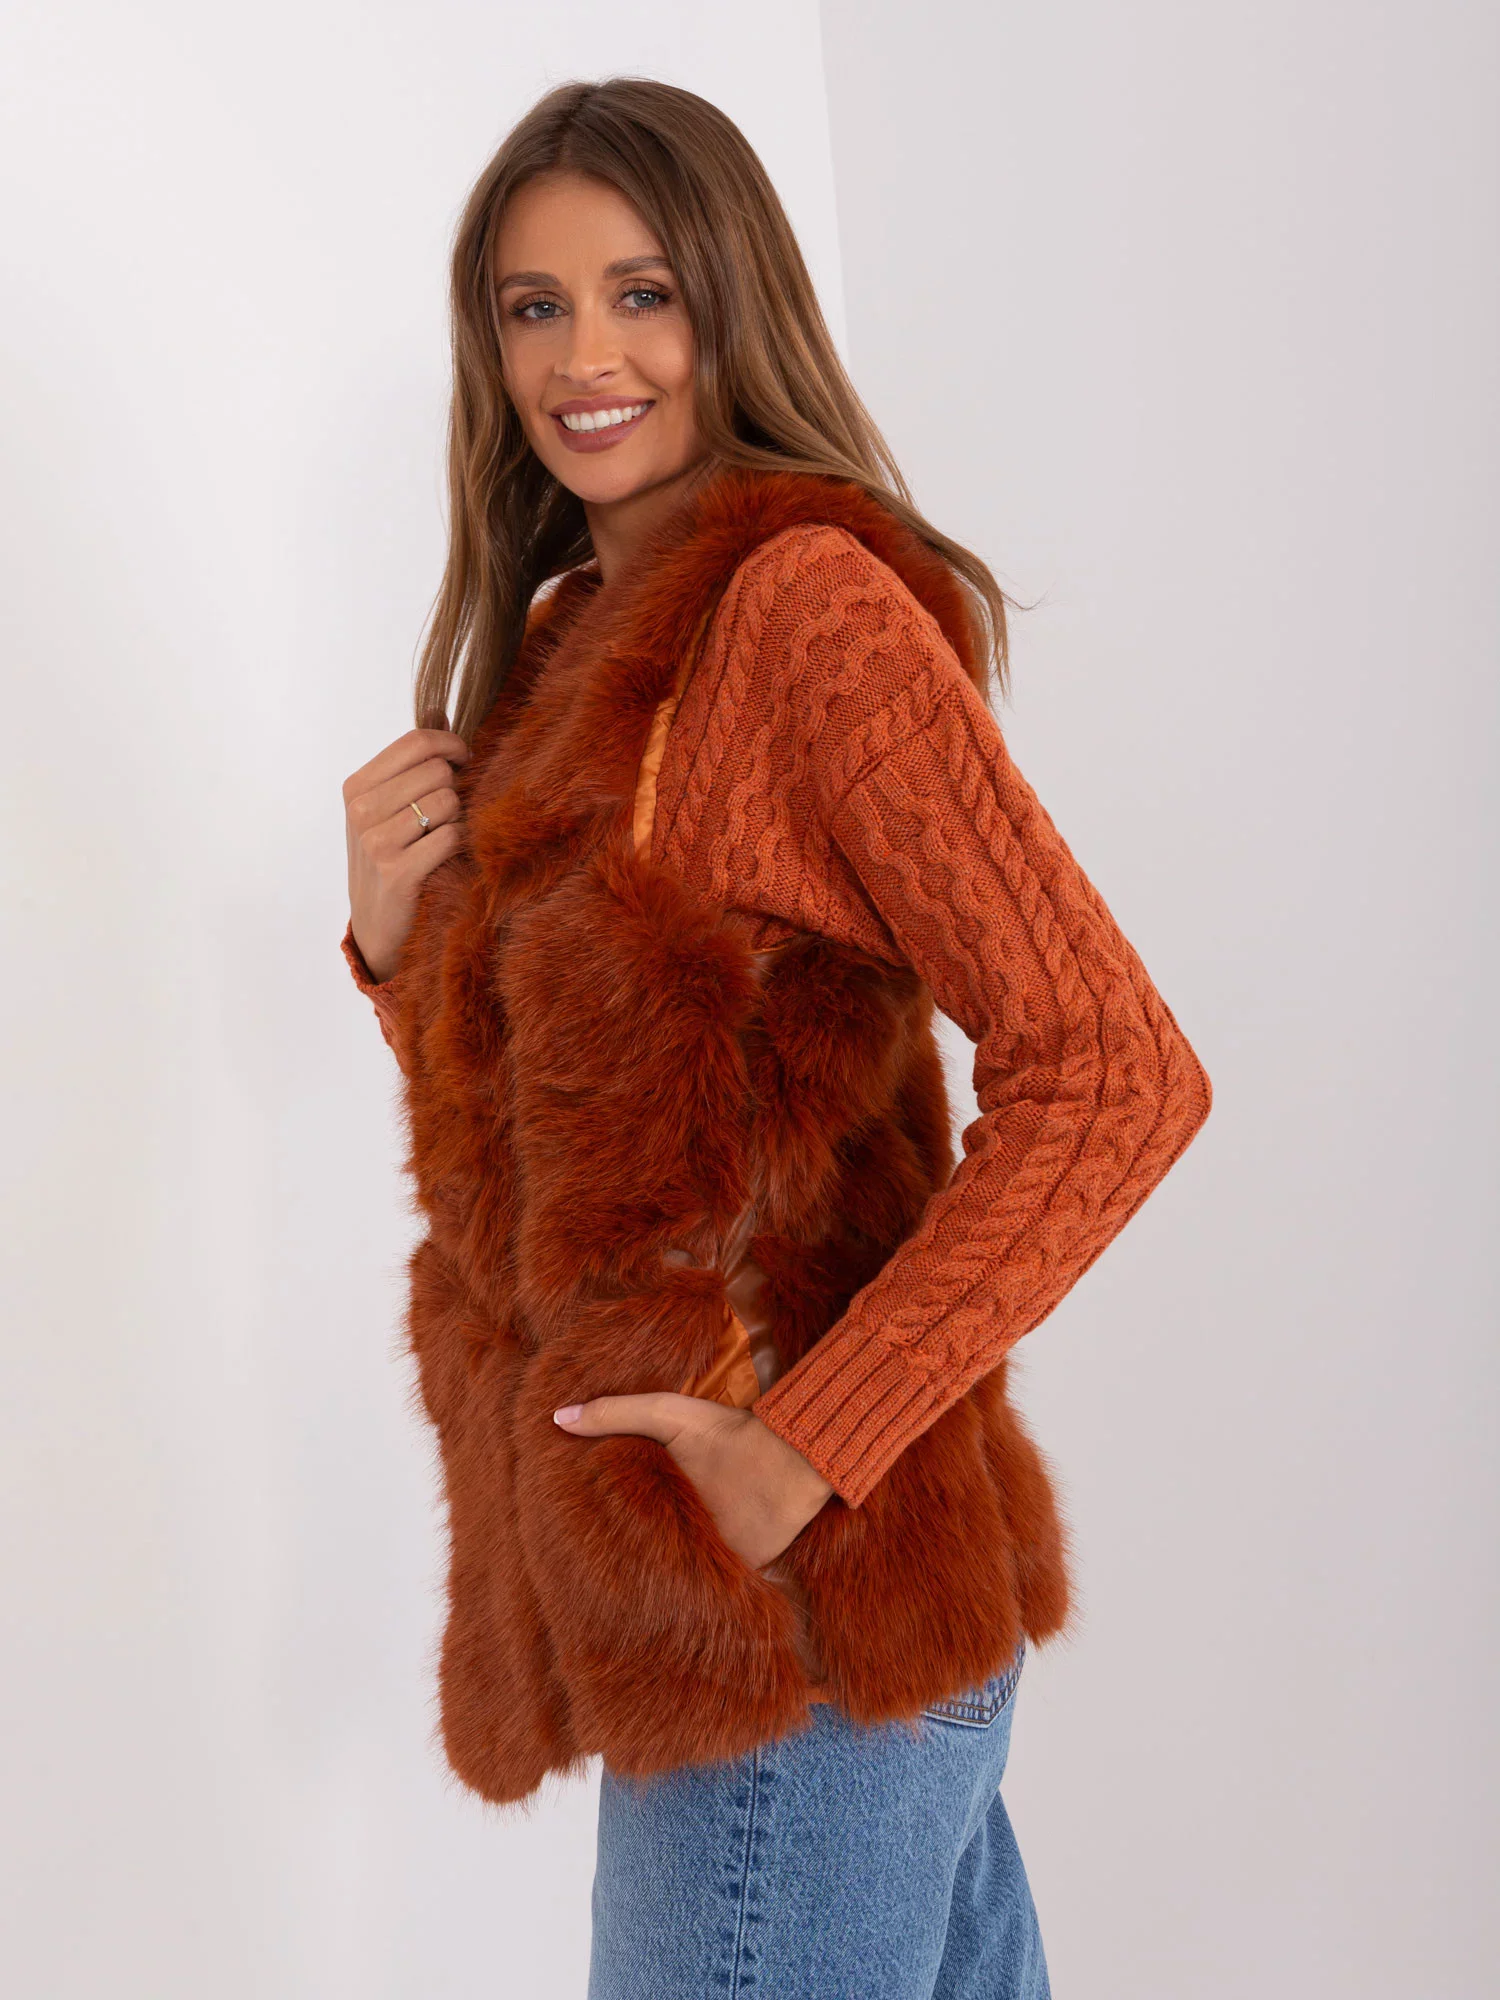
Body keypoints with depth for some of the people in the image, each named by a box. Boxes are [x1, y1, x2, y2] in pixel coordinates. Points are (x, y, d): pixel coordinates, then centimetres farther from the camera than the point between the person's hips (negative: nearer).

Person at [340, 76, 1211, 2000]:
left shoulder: (807, 599, -13)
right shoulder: (573, 639, 13)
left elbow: (1116, 1078, -19)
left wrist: (807, 1448, -21)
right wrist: (398, 935, -2)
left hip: (798, 1621, -8)